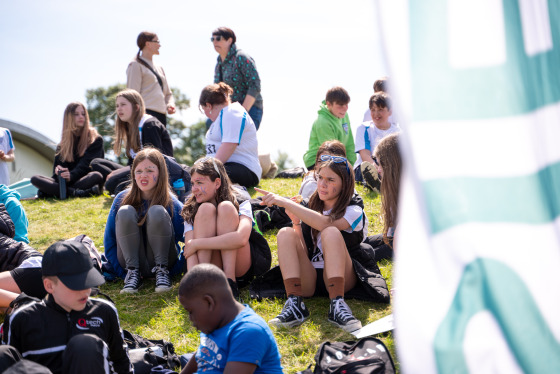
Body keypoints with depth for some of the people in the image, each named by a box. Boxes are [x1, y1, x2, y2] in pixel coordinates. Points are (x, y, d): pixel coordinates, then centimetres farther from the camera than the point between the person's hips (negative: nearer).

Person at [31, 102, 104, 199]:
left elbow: (87, 164, -7)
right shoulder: (63, 144, 19)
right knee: (35, 179, -17)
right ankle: (76, 193, -36)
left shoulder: (95, 139, 7)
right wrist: (58, 170, -17)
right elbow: (57, 165, 10)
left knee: (97, 176, -38)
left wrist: (71, 175, -25)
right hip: (64, 182, 4)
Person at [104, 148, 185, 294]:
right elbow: (109, 242, 2)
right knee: (125, 212, -22)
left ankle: (162, 271, -16)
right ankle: (132, 272, -18)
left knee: (157, 211, -25)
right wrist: (123, 273, -6)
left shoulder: (171, 204, -8)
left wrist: (178, 268, -13)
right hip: (132, 259, 2)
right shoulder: (122, 199, -2)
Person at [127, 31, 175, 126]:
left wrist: (170, 104, 3)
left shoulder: (159, 68, 24)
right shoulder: (136, 65, 1)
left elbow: (168, 93, 26)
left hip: (161, 114, 8)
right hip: (146, 113, -8)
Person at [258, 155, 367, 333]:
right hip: (308, 279, 4)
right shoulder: (311, 207, 18)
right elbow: (302, 251, 11)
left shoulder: (354, 211, 0)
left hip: (341, 278, -4)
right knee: (285, 233, -18)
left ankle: (337, 304, -40)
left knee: (331, 232, -28)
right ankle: (294, 303, -35)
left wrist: (285, 203, -22)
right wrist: (296, 221, -3)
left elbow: (325, 223, -22)